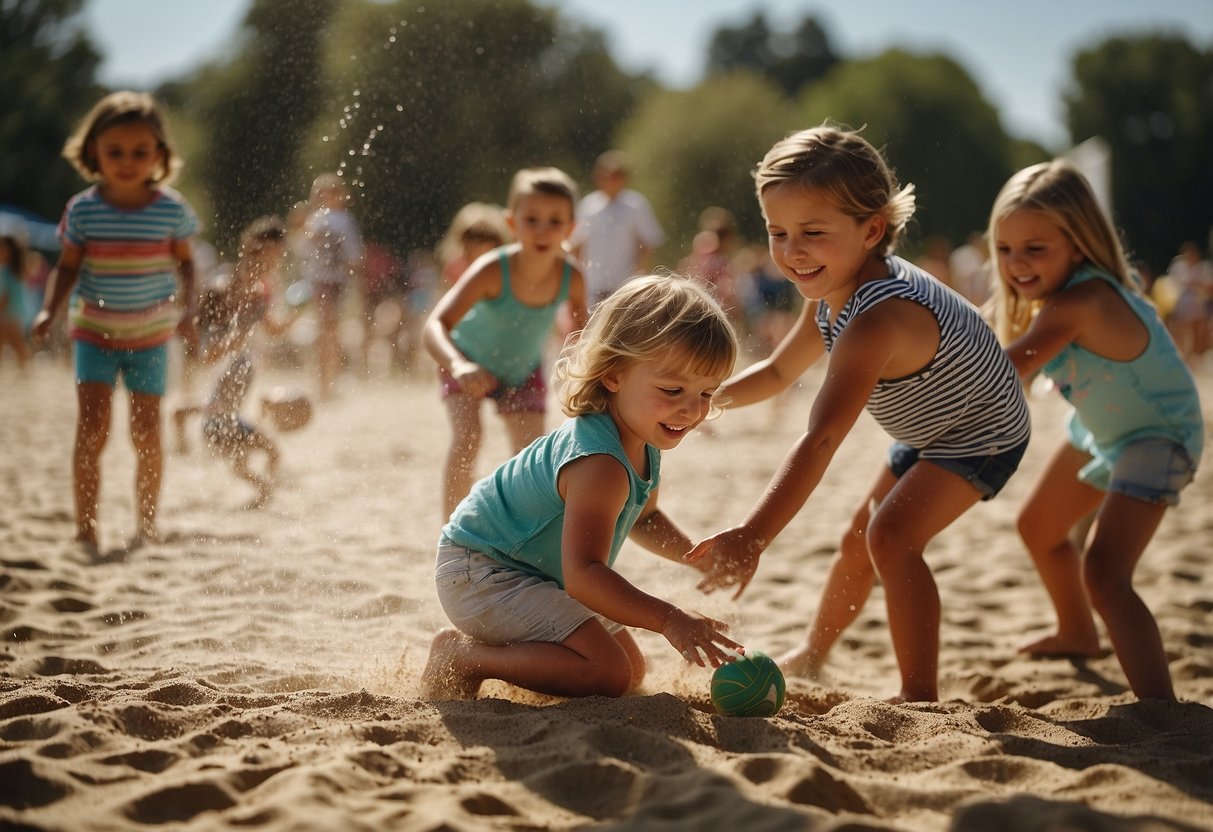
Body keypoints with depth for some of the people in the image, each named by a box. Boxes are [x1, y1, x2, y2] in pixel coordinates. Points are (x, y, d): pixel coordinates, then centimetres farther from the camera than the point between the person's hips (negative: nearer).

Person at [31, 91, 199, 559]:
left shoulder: (171, 209, -9)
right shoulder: (83, 210, -9)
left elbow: (185, 262, 4)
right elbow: (68, 266, -1)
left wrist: (187, 310, -9)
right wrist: (49, 310, -15)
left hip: (151, 334, 0)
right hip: (95, 331, 0)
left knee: (147, 432, -1)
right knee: (92, 425, -11)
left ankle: (147, 524, 16)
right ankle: (86, 526, -4)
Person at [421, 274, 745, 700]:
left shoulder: (645, 445, -1)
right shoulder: (601, 465, -34)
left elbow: (643, 517, 20)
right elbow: (583, 574, -41)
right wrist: (668, 619, -47)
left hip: (537, 576, 11)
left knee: (633, 669, 19)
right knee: (608, 672, -23)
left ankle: (488, 645, 21)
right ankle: (461, 656, -10)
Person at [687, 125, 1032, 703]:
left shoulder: (876, 319, -42)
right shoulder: (831, 294, -12)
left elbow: (820, 441, -50)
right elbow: (778, 371, 6)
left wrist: (752, 538, -56)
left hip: (982, 437, -10)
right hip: (927, 433, 10)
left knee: (892, 536, -25)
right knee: (860, 539, 21)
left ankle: (921, 695, -17)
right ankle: (811, 655, 43)